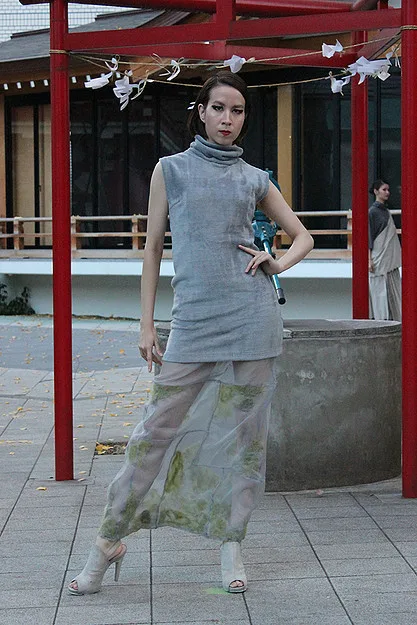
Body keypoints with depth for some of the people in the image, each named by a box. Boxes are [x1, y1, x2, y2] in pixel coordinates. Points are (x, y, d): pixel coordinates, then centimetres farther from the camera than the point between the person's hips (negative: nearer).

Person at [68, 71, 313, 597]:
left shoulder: (254, 179, 11)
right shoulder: (172, 169, 7)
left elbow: (302, 236, 21)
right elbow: (153, 247, 7)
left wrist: (279, 263, -1)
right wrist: (147, 325, 2)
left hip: (253, 317, 2)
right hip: (193, 321, -2)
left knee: (245, 432, 4)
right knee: (158, 430, -3)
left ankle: (231, 541, 16)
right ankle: (109, 541, 7)